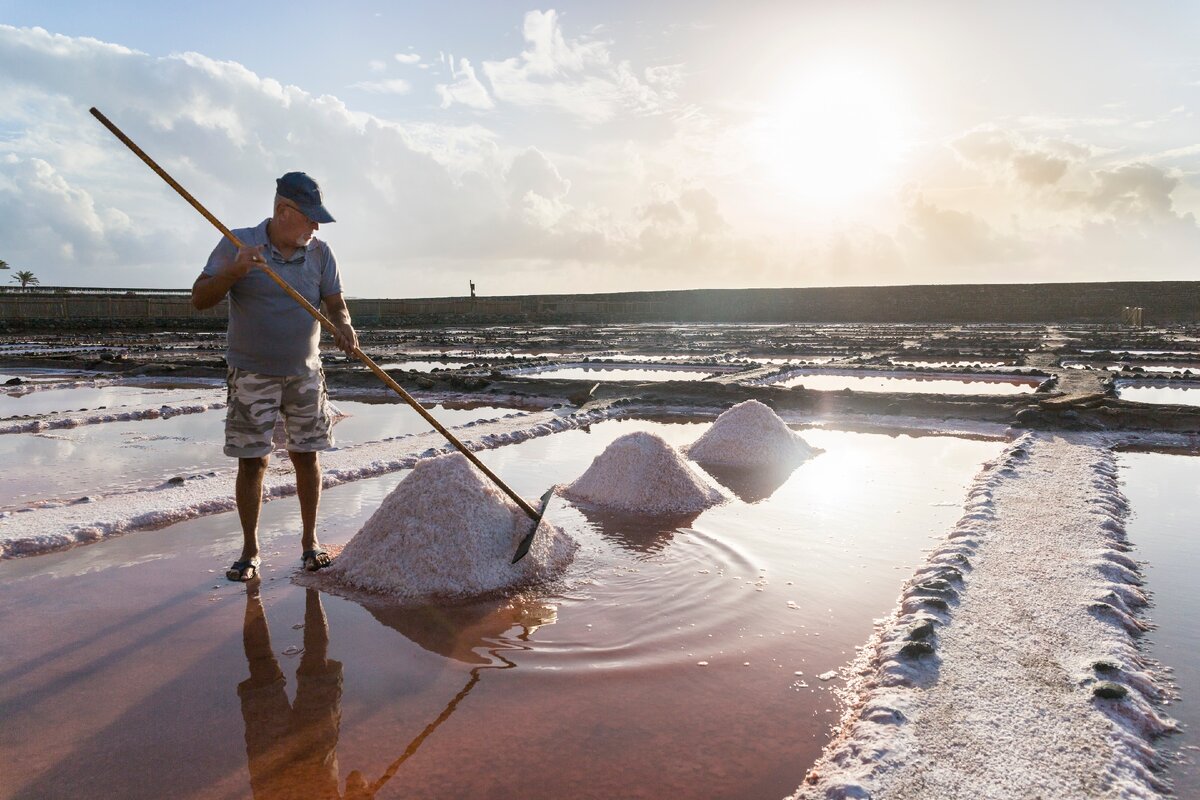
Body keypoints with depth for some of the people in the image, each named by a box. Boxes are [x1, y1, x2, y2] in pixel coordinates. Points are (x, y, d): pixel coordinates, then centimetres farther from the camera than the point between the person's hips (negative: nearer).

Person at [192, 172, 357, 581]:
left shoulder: (320, 253, 2)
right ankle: (250, 550, 13)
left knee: (306, 455, 5)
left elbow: (336, 305, 2)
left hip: (304, 373, 2)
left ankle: (309, 541, 19)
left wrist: (344, 327, -21)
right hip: (251, 374, -2)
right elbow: (199, 298, -8)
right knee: (252, 461, -1)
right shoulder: (238, 244, -5)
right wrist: (234, 272, -26)